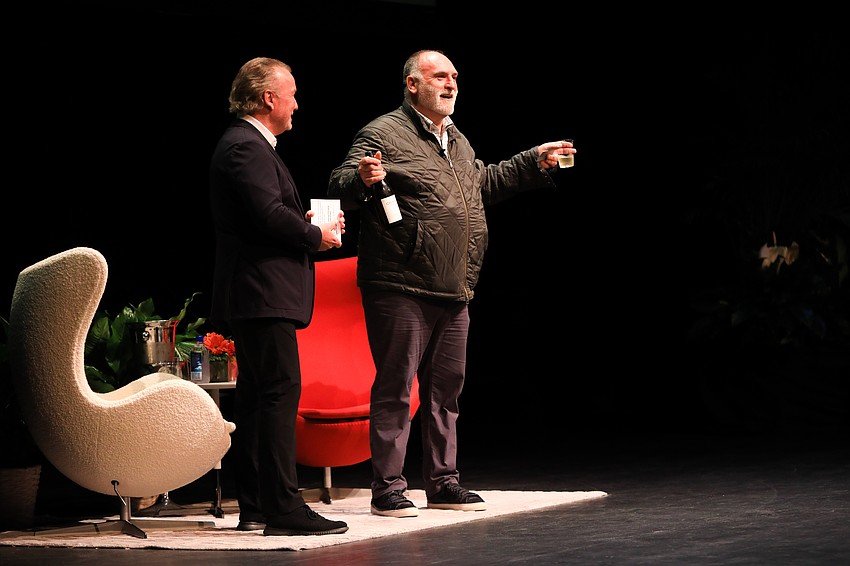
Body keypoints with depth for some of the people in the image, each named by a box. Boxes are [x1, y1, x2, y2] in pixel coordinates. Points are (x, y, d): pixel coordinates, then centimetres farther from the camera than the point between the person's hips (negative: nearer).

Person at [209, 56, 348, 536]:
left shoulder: (249, 145, 21)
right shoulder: (246, 147, -13)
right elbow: (269, 214, -23)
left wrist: (306, 222, 9)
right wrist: (317, 235, -10)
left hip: (254, 294, 11)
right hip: (263, 293, -11)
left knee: (258, 396, 11)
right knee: (280, 390, -12)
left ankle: (255, 506, 15)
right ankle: (283, 508, -14)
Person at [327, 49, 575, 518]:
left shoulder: (456, 141, 19)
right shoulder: (383, 134, -7)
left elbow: (485, 183, 37)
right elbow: (339, 188, -16)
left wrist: (534, 163, 34)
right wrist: (361, 178, -37)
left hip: (453, 293, 8)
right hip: (401, 290, -8)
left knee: (445, 390, 13)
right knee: (395, 390, -4)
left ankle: (443, 483, 22)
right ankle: (388, 489, 1)